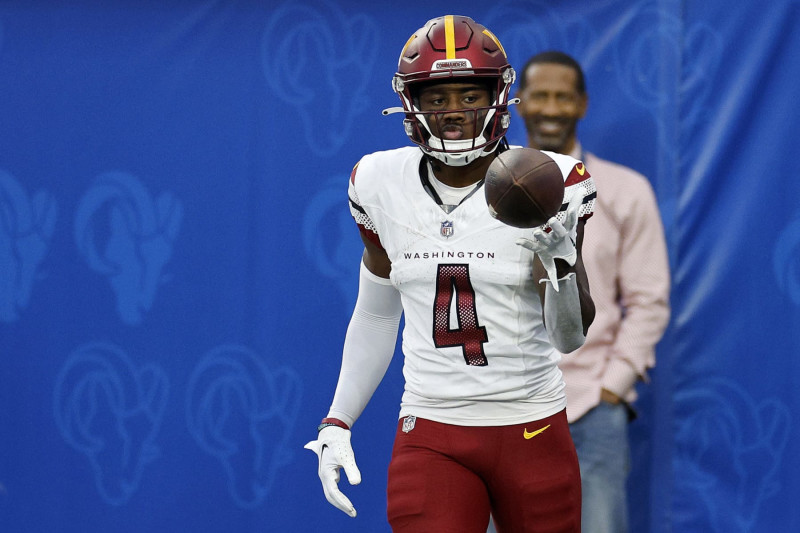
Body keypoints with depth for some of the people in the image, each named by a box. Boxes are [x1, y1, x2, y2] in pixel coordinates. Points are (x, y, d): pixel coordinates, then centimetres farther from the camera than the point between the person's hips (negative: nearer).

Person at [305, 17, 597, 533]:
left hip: (532, 429, -1)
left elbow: (571, 336, -7)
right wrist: (336, 424, 10)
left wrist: (560, 262, -25)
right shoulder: (384, 185, 2)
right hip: (431, 439, 1)